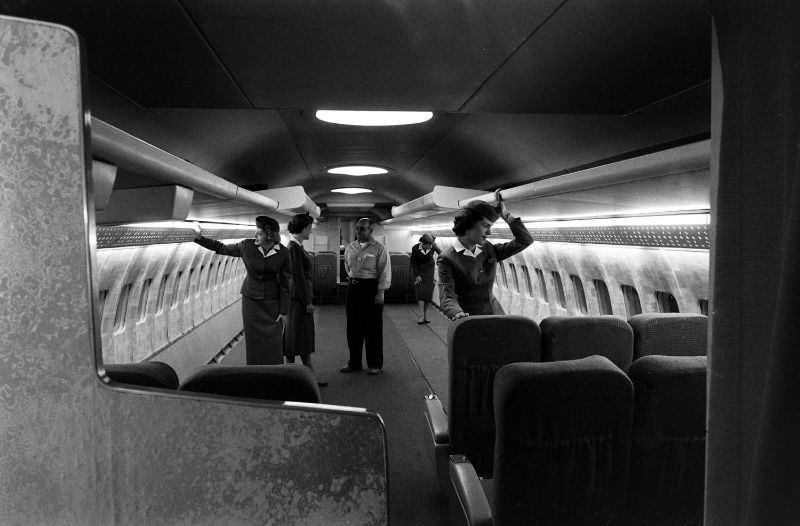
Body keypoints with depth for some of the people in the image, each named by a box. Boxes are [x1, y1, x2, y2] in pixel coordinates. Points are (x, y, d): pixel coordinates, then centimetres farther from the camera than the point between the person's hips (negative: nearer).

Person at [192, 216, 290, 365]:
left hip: (272, 302, -1)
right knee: (254, 342, 7)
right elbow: (221, 248, 5)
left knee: (273, 344, 0)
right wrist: (199, 238, -5)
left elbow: (285, 283, -7)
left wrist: (284, 311, -6)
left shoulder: (283, 253, -12)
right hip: (251, 300, 1)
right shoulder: (247, 246, -9)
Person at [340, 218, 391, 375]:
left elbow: (385, 271, -10)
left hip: (371, 288, -5)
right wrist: (353, 279, 16)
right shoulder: (349, 248, 10)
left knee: (373, 328, 0)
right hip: (353, 288, 6)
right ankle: (354, 362, 21)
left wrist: (380, 292, -16)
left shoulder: (378, 249, -7)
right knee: (353, 327, 10)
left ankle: (375, 364, 12)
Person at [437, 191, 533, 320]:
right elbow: (447, 296, -19)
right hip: (470, 322, -5)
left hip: (495, 315, 5)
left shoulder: (489, 250, 9)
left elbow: (525, 240, 11)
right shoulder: (447, 258, -9)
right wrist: (457, 313, -40)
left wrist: (506, 215, 5)